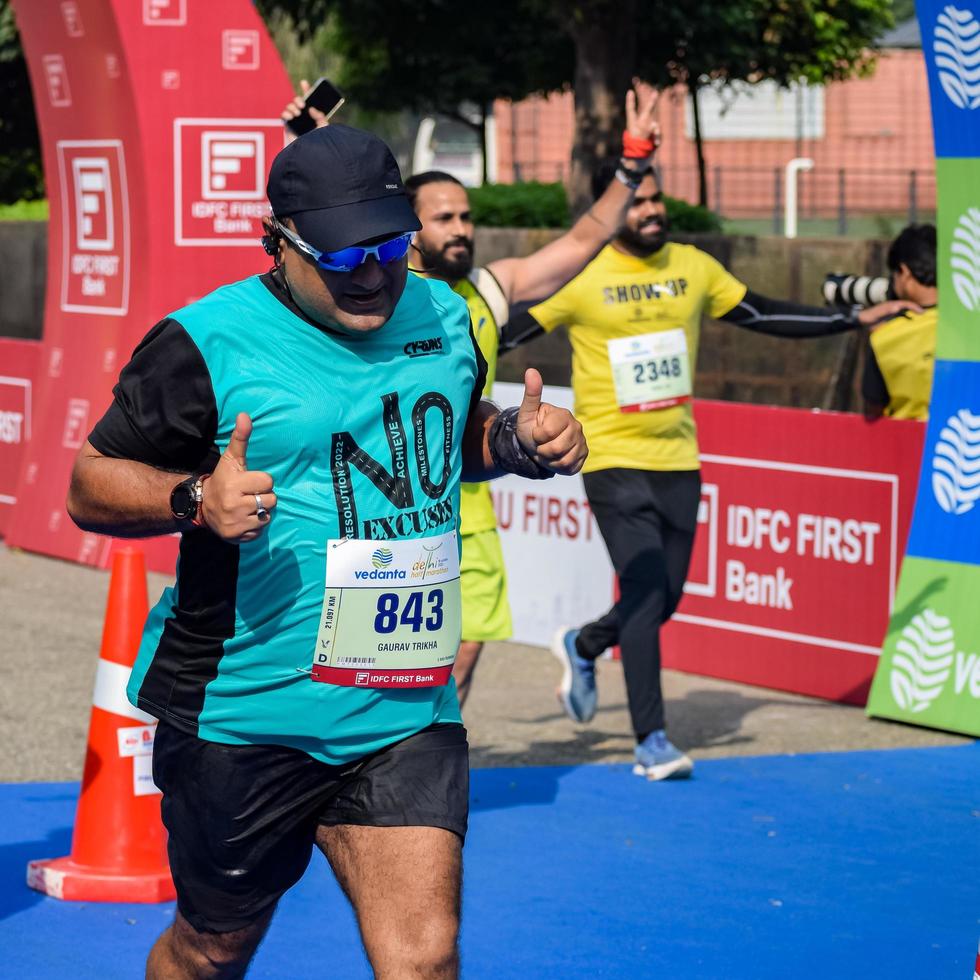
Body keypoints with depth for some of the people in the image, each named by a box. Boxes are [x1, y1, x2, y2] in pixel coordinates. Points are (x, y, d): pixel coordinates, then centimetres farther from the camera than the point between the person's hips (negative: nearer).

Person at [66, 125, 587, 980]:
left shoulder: (441, 316, 6)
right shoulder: (208, 343, -11)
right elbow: (91, 487, -6)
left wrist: (520, 441, 2)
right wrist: (196, 500, -25)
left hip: (407, 712, 3)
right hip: (242, 717, -3)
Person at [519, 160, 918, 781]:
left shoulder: (694, 267, 6)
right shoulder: (580, 277, -8)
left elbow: (763, 315, 15)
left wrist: (856, 319, 15)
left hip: (678, 459, 5)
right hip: (614, 461, -5)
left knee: (666, 598, 8)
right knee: (645, 591, -13)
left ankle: (582, 647, 38)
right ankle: (651, 740, -6)